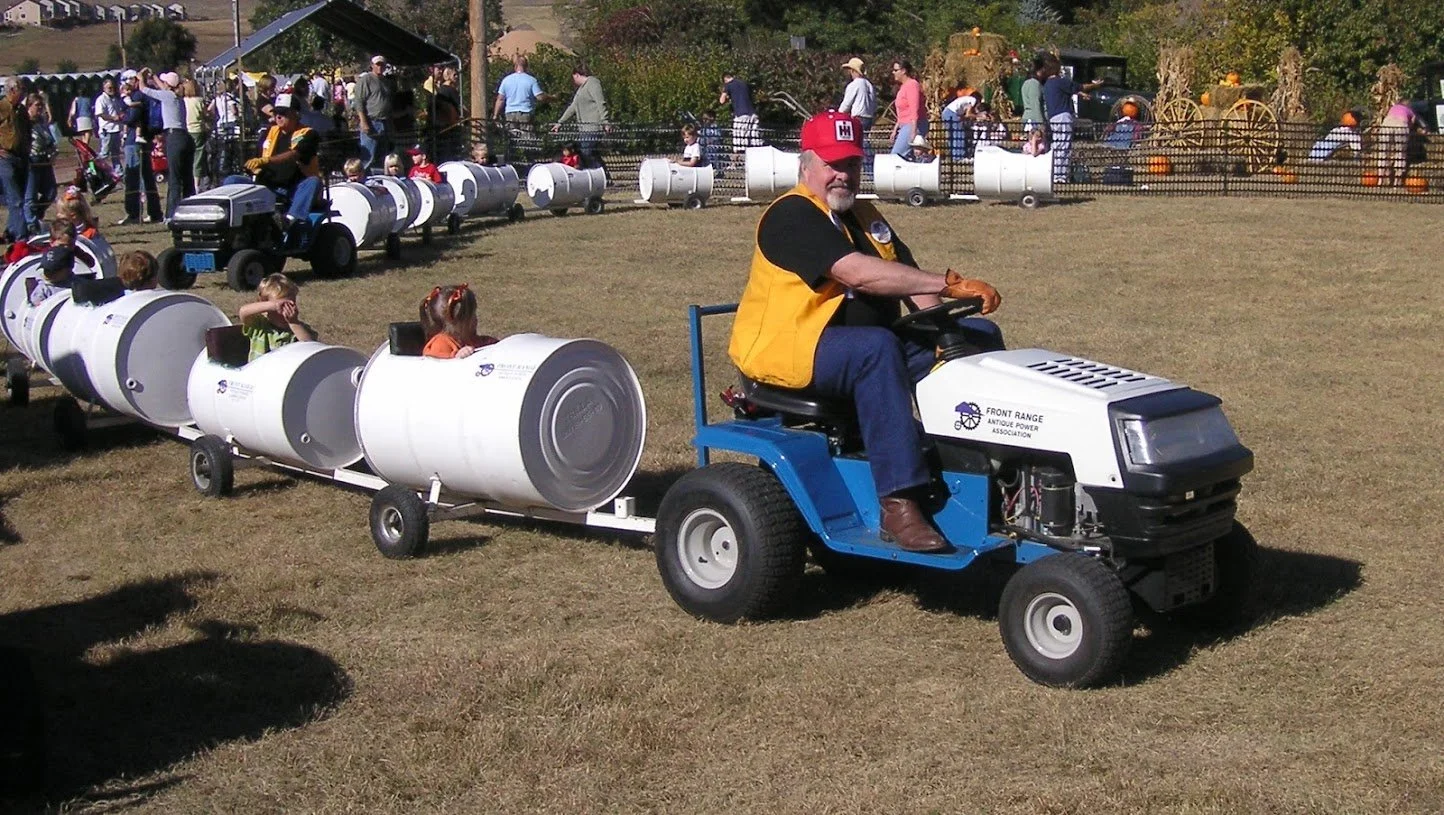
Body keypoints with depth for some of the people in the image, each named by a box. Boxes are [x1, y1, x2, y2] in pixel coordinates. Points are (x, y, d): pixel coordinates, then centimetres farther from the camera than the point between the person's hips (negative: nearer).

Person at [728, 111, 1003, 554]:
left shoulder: (864, 217, 16)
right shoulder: (792, 216, -14)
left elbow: (911, 282, 12)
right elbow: (856, 273, -28)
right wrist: (950, 284, -32)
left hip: (876, 343, 9)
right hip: (790, 350, -9)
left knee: (979, 336, 0)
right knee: (876, 348, -39)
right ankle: (899, 506, -41)